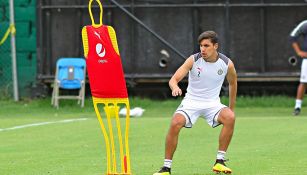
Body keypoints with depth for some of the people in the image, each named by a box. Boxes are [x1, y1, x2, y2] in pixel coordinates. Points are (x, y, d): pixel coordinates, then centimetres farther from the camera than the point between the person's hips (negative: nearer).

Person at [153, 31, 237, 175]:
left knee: (230, 118, -30)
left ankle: (220, 161, -18)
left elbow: (232, 83, 14)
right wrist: (175, 87, -42)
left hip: (212, 103, 1)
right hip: (191, 102, -1)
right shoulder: (193, 60, -11)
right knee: (175, 123, -29)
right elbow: (174, 79, -17)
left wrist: (231, 108, 19)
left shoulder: (227, 64, -6)